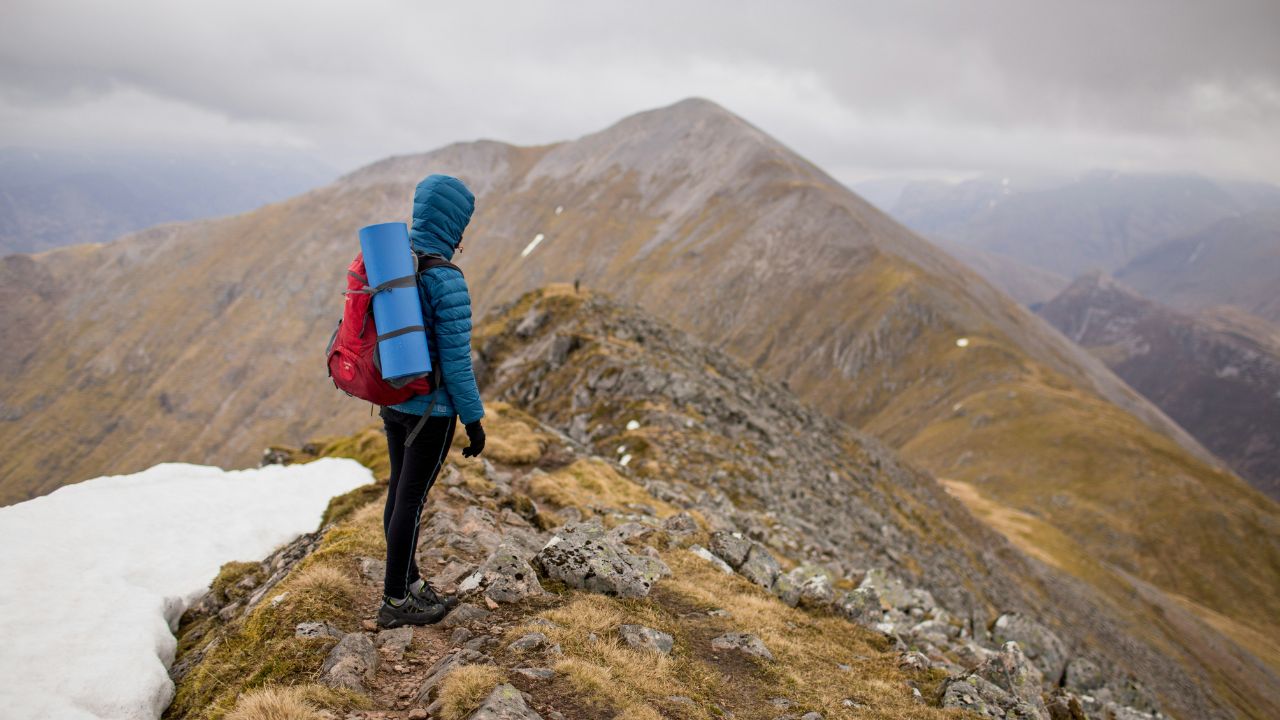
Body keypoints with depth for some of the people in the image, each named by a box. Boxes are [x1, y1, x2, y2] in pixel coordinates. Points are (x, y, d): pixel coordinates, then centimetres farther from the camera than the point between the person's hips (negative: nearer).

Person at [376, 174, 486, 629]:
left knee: (401, 491, 18)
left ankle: (409, 583, 34)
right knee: (412, 499, 4)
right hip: (432, 407, -8)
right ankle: (395, 603, 18)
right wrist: (474, 420, -12)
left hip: (392, 398, 8)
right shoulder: (446, 281, -23)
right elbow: (455, 359, -22)